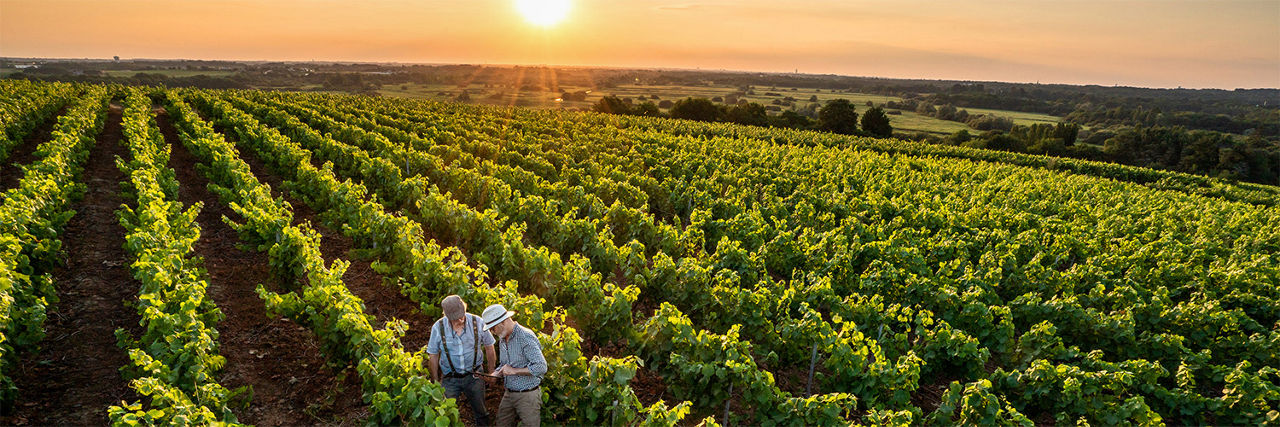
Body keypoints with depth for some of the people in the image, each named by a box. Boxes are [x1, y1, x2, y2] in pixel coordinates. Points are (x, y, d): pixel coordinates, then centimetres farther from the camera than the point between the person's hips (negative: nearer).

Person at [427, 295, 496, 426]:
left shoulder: (478, 322, -14)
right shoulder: (438, 327, -15)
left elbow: (489, 347, 1)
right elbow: (433, 355, 0)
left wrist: (491, 372, 7)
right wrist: (436, 381, 5)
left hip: (474, 376, 1)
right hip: (450, 379, 0)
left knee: (481, 413, 14)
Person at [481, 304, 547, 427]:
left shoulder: (526, 337, -19)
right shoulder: (502, 340, 9)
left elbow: (541, 367, -27)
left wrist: (514, 370, -20)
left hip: (527, 395, -8)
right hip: (509, 394, 8)